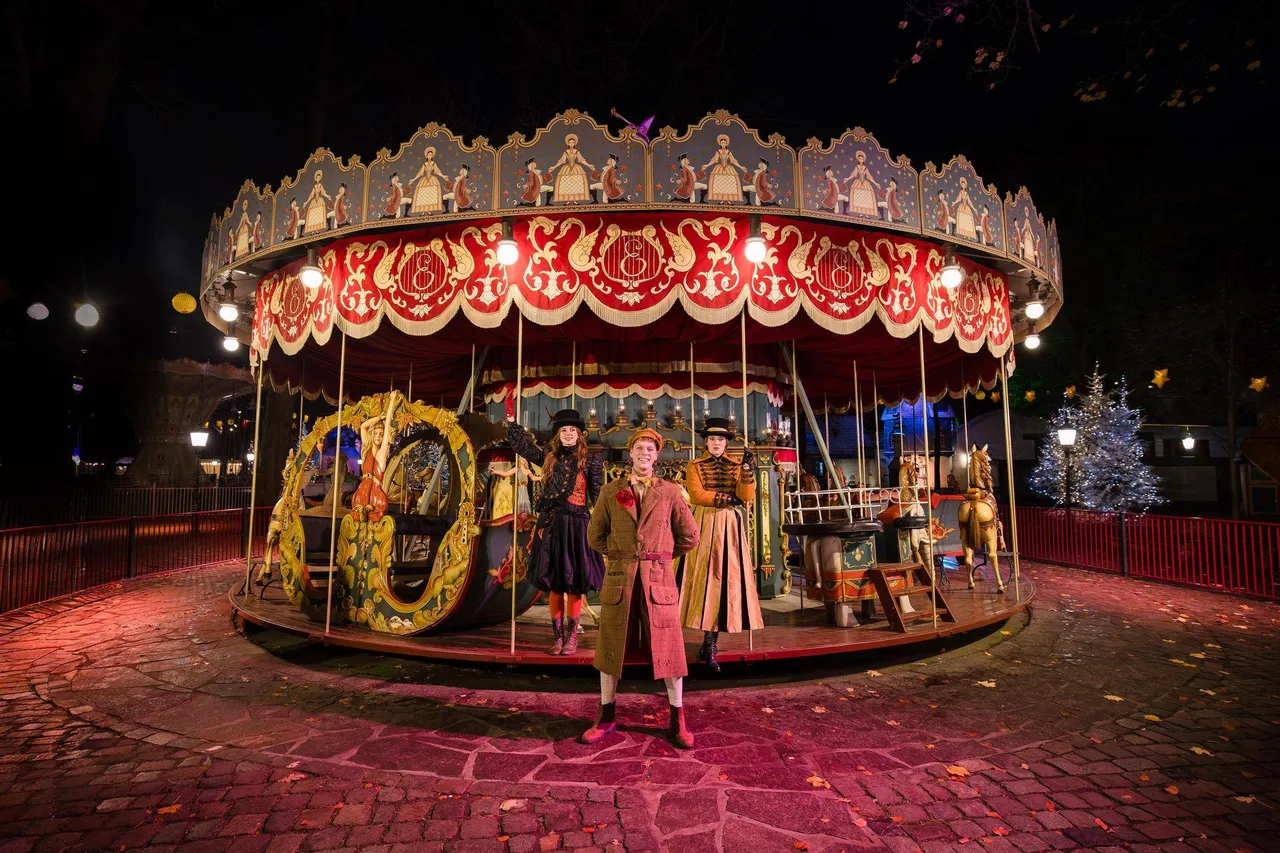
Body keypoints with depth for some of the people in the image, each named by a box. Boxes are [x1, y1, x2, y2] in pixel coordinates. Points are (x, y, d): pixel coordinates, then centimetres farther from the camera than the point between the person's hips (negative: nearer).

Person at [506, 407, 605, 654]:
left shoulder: (590, 461, 1)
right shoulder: (549, 458, 10)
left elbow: (598, 496, -2)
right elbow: (521, 445, 18)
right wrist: (511, 419, 13)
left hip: (577, 525, -3)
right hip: (552, 525, 3)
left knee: (574, 583, 0)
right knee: (554, 584, 7)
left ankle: (572, 637, 11)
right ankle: (557, 636, 16)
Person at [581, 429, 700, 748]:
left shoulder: (670, 492, 3)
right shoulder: (611, 491, 5)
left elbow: (690, 536, 9)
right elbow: (595, 534, 14)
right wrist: (621, 556, 10)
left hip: (659, 578, -1)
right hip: (619, 578, 1)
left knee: (669, 647, 4)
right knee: (610, 647, 9)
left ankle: (677, 720, 20)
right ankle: (606, 717, 24)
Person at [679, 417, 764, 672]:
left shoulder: (735, 467, 13)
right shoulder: (695, 467, 7)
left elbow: (746, 497, -1)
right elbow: (696, 495, -9)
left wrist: (747, 472, -14)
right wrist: (726, 498, -8)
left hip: (730, 528, 2)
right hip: (704, 526, -2)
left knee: (725, 578, -2)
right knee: (705, 577, -7)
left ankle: (710, 643, 4)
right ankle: (710, 644, 0)